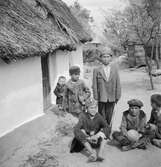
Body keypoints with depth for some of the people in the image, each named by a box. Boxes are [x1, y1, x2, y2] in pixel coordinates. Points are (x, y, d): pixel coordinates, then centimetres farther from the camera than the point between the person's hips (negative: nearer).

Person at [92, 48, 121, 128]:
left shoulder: (114, 69, 6)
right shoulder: (97, 70, -1)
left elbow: (118, 83, 6)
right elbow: (94, 85, -1)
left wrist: (117, 96, 1)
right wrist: (96, 97, -6)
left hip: (112, 98, 2)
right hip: (101, 98, -2)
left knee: (109, 117, 10)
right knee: (102, 117, 4)